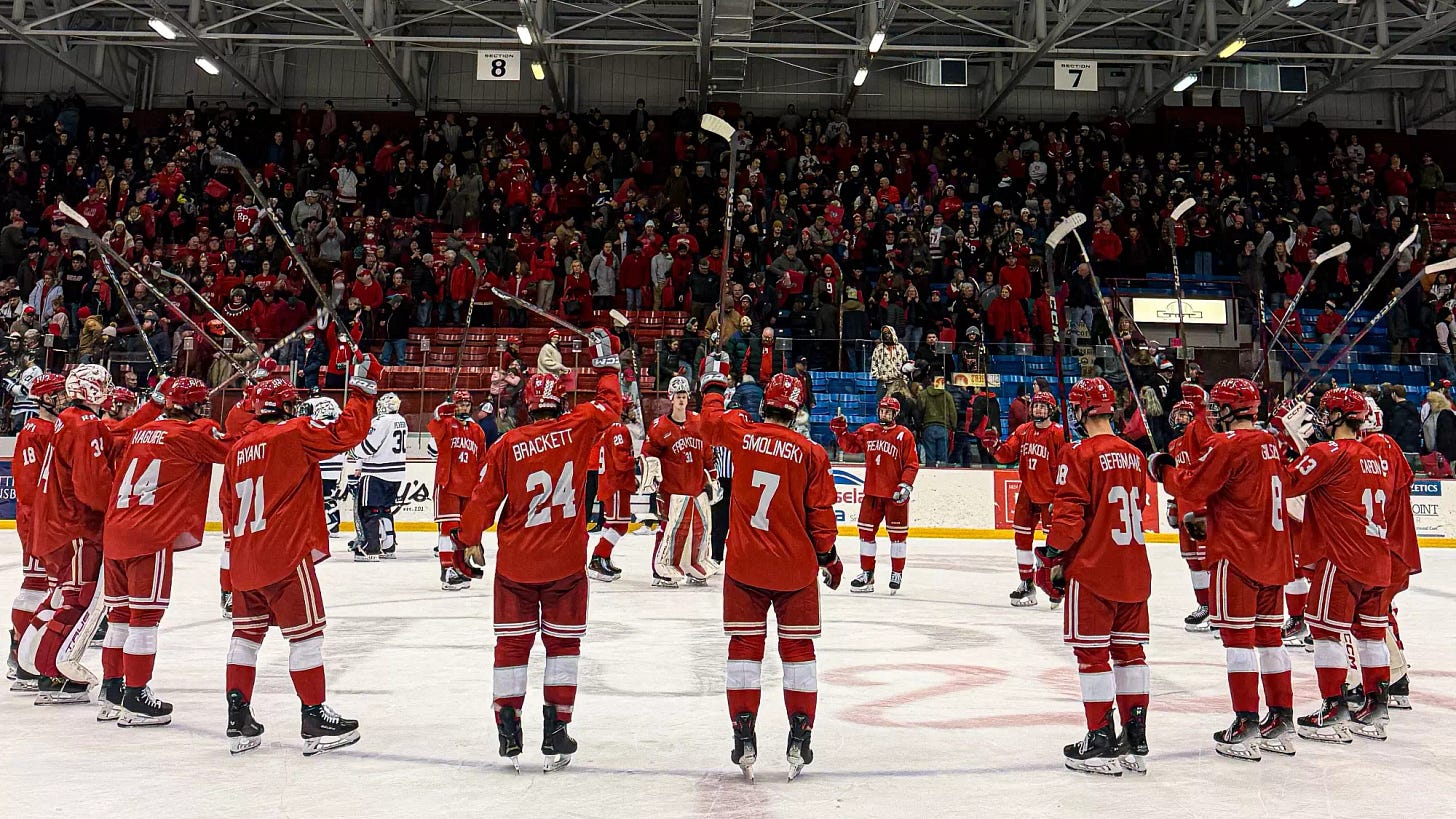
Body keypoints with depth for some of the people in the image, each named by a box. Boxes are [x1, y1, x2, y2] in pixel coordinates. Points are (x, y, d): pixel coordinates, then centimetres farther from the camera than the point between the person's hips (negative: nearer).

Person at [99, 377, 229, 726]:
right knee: (146, 614, -3)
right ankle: (135, 698, -1)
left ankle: (112, 690, 23)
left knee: (121, 611, 15)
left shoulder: (142, 432, 18)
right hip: (150, 537, -8)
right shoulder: (195, 434, -5)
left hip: (115, 532, 8)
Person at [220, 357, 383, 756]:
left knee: (247, 632, 14)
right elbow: (347, 432, -15)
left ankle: (239, 721, 17)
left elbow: (228, 509, 20)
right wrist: (363, 386, -4)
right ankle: (315, 719, 3)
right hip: (285, 556, -7)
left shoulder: (238, 448, 15)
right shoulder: (295, 433, -6)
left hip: (244, 560, 7)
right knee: (306, 633, 0)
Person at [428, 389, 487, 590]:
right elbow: (435, 430, -27)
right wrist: (441, 414, -44)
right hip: (447, 484, -6)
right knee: (449, 526, -9)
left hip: (470, 488, 6)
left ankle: (461, 566, 24)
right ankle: (447, 570, -8)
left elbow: (482, 461, 17)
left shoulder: (477, 431, 13)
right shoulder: (446, 424, -2)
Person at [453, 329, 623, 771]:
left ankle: (509, 731, 11)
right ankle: (555, 732, 9)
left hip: (515, 563, 0)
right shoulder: (577, 428, -7)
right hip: (565, 562, 0)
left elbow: (484, 498, -1)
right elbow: (610, 404, 10)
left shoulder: (506, 445, -6)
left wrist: (469, 538, 15)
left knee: (512, 642, 10)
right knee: (563, 642, 10)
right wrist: (606, 362, 25)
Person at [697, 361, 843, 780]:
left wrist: (713, 383, 33)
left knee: (745, 647, 7)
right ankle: (799, 741, 10)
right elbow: (820, 513, -3)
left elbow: (711, 421, 17)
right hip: (795, 568, 0)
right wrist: (829, 556, 11)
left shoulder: (742, 433, -5)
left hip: (744, 565, 1)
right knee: (797, 649, 9)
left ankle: (744, 740, 6)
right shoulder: (811, 453, -7)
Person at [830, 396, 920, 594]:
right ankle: (866, 574, 16)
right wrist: (841, 431, -6)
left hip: (895, 495, -4)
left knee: (897, 533, 3)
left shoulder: (904, 435, -6)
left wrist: (906, 485, -17)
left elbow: (912, 464, -7)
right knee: (866, 531, 7)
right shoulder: (868, 431, 7)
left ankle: (897, 574, 16)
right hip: (872, 492, 4)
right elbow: (850, 445, 10)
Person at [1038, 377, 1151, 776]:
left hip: (1092, 569, -7)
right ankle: (1135, 740, 17)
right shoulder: (1133, 455, 9)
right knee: (1129, 651, 13)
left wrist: (1054, 553, -2)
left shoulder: (1079, 455, -13)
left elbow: (1068, 515, -17)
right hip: (1133, 570, 7)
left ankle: (1101, 742, 3)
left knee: (1092, 654, 0)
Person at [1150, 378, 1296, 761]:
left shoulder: (1227, 444, -14)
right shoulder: (1271, 443, 12)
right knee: (1268, 634, 14)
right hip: (1273, 555, 8)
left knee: (1237, 635, -3)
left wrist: (1164, 469, 3)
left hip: (1236, 556, -8)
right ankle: (1281, 721, 19)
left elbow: (1191, 487, -14)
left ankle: (1246, 725, -3)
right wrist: (1208, 513, 23)